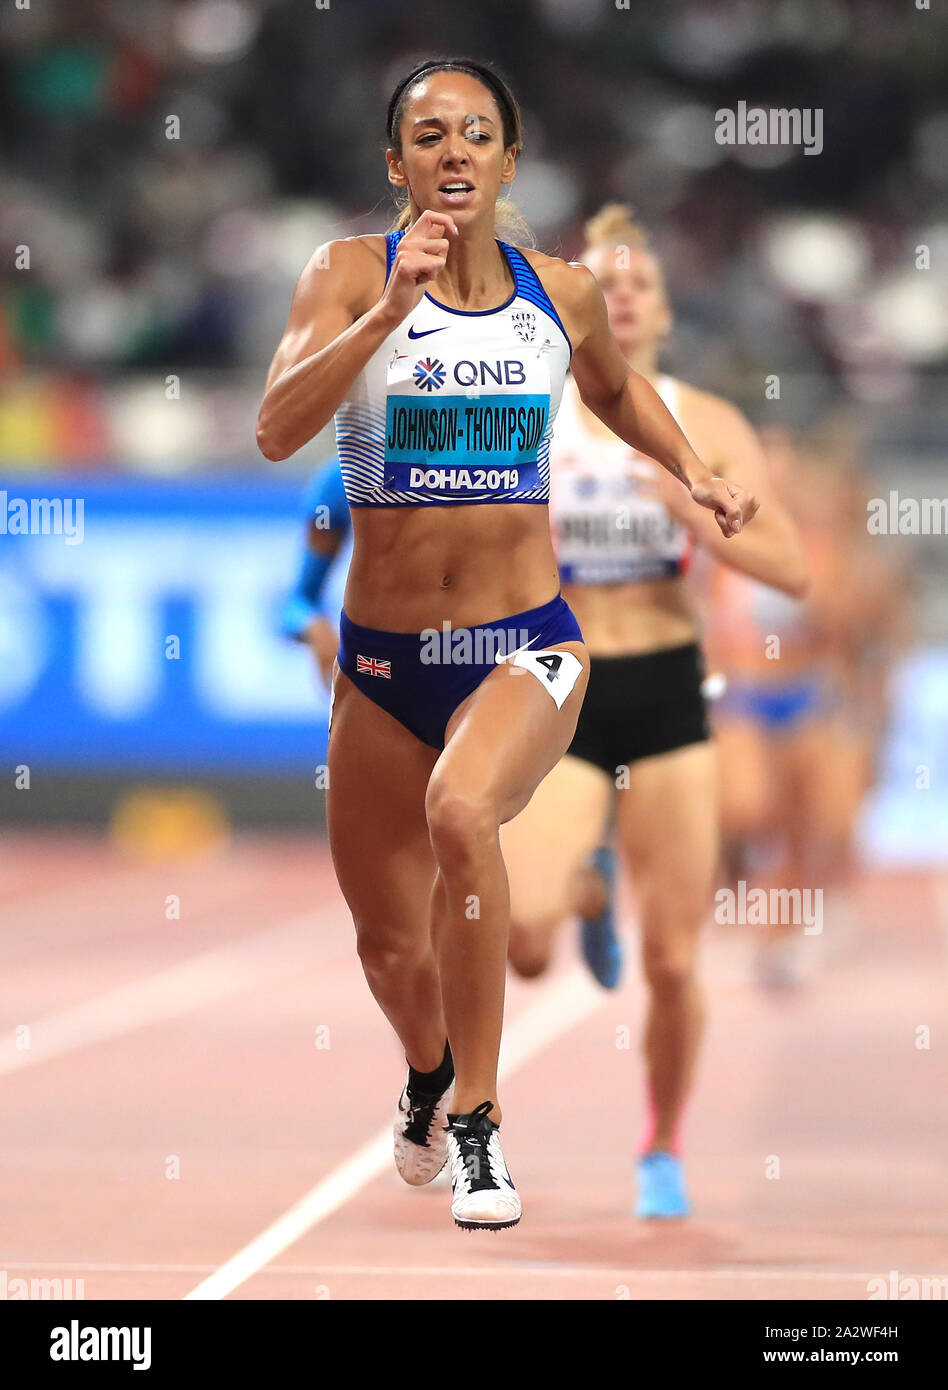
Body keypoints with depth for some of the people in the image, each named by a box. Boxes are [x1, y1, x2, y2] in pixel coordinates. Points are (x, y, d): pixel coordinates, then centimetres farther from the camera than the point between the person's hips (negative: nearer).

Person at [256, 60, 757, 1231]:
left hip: (525, 648, -1)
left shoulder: (562, 293, 2)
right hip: (383, 661, 1)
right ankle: (429, 1069, 51)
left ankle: (478, 1129, -21)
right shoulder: (352, 273, -6)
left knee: (460, 812, -34)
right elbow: (276, 430, -23)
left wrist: (692, 475, 13)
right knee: (390, 947, 12)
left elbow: (616, 390, 26)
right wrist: (394, 309, -30)